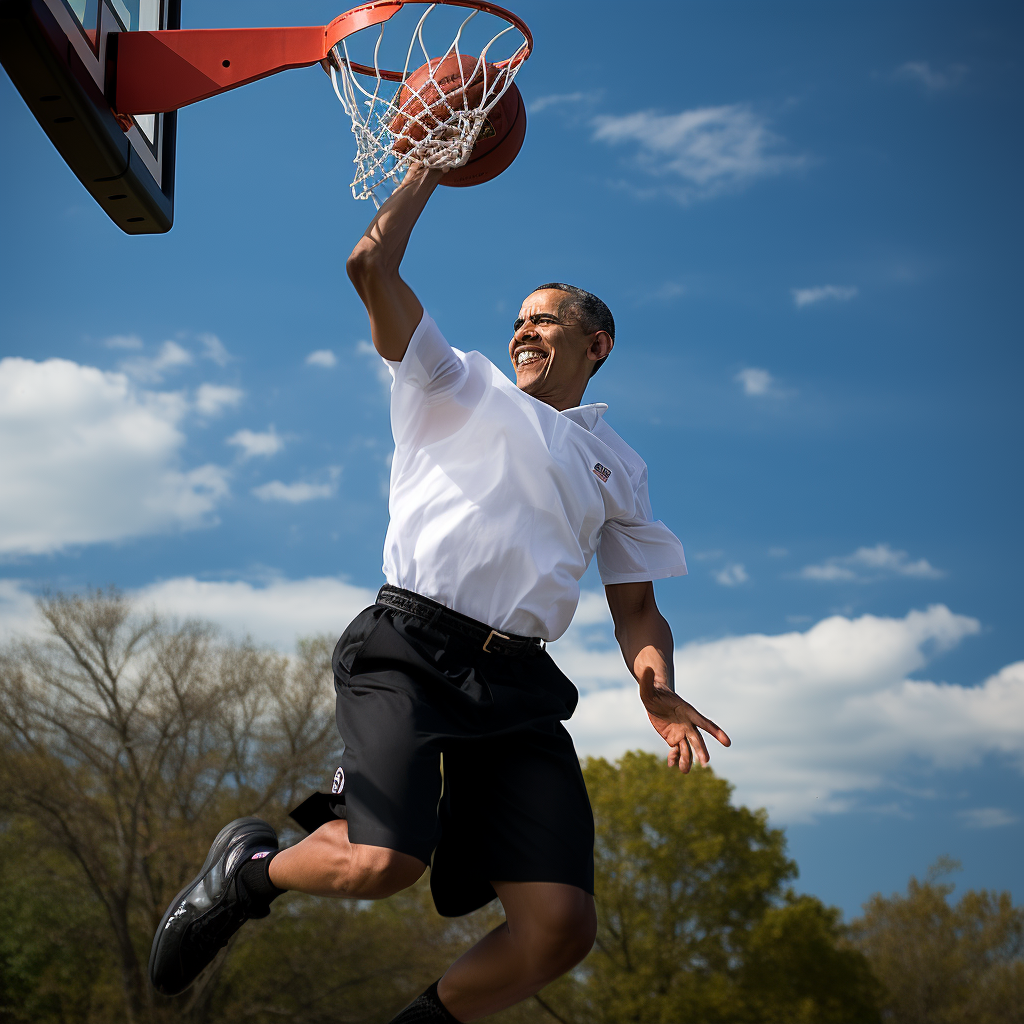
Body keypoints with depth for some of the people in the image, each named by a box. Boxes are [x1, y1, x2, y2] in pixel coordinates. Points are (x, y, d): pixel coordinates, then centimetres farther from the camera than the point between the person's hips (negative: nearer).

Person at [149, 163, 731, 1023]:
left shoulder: (617, 467, 25)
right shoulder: (462, 389, 18)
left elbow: (636, 604, 23)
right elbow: (371, 265, 9)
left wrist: (655, 682, 3)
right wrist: (430, 167, 18)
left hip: (521, 684, 4)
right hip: (411, 650, -3)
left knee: (562, 926, -13)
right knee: (384, 863, -27)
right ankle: (249, 869, 7)